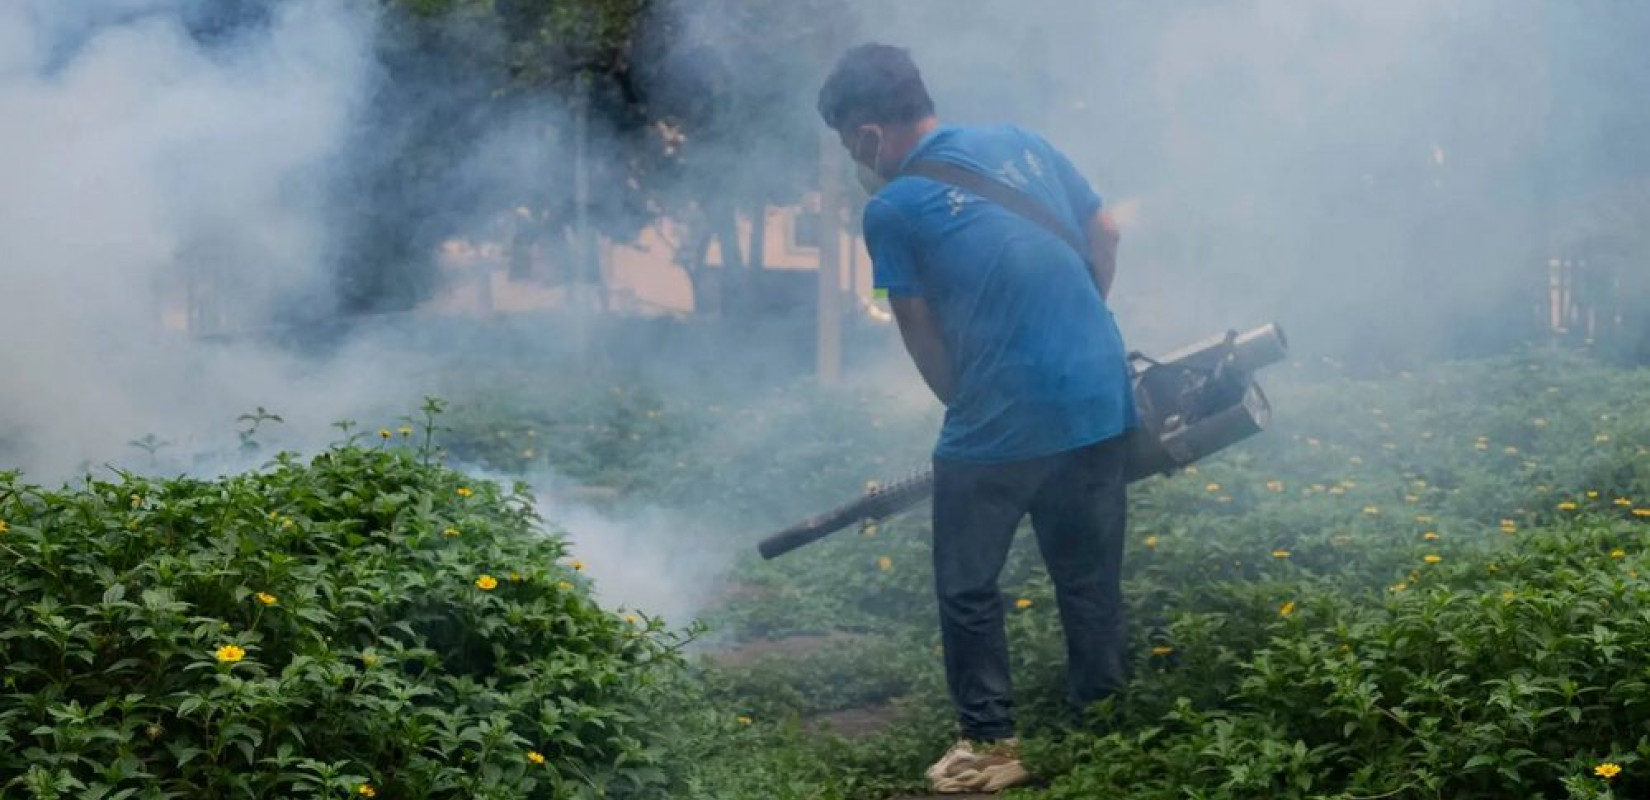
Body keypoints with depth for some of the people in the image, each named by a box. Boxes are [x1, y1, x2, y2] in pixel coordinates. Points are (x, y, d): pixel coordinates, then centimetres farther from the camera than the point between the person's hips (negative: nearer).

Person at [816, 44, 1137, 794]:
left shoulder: (891, 210, -7)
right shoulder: (1021, 141, 7)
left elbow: (923, 338, 0)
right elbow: (1106, 237, 15)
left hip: (1003, 422, -6)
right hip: (1102, 398, 6)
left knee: (968, 588, 10)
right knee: (1090, 576, 18)